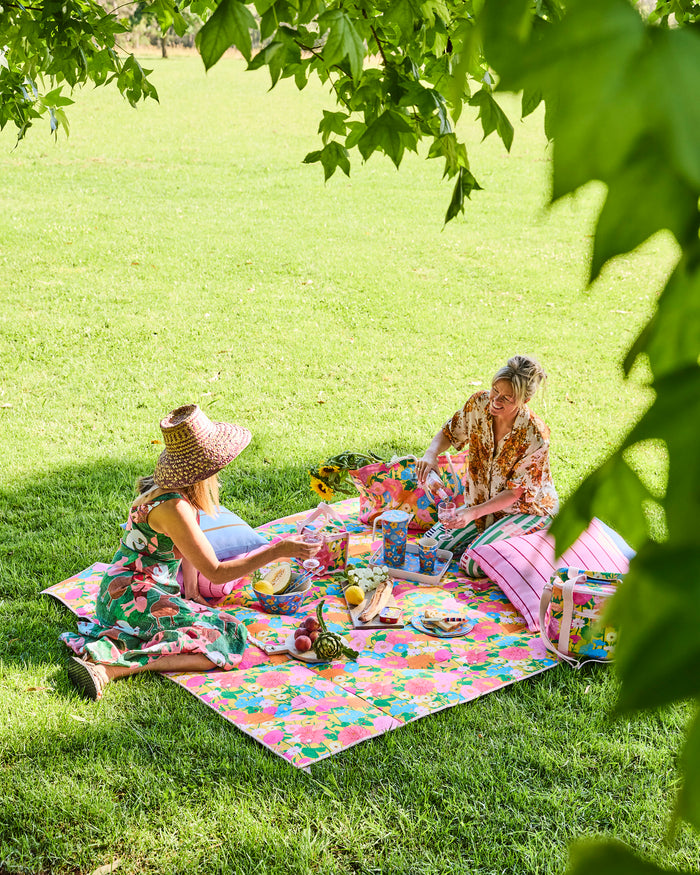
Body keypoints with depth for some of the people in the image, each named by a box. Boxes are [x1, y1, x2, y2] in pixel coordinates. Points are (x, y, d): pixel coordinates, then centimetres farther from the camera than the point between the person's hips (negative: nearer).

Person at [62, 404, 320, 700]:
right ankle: (108, 668, -24)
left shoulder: (180, 488, 5)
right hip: (133, 597, -10)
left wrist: (190, 591, 6)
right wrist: (277, 551, -23)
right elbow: (216, 573, -22)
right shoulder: (172, 507, -24)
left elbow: (189, 544, 17)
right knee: (226, 637, -16)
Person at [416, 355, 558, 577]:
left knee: (473, 565, -22)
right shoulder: (479, 404, -15)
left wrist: (473, 512, -35)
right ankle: (488, 533, 16)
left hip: (527, 508, -6)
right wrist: (431, 453, -21)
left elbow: (515, 492, -23)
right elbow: (450, 433, 2)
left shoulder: (535, 436, -30)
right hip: (484, 502, 6)